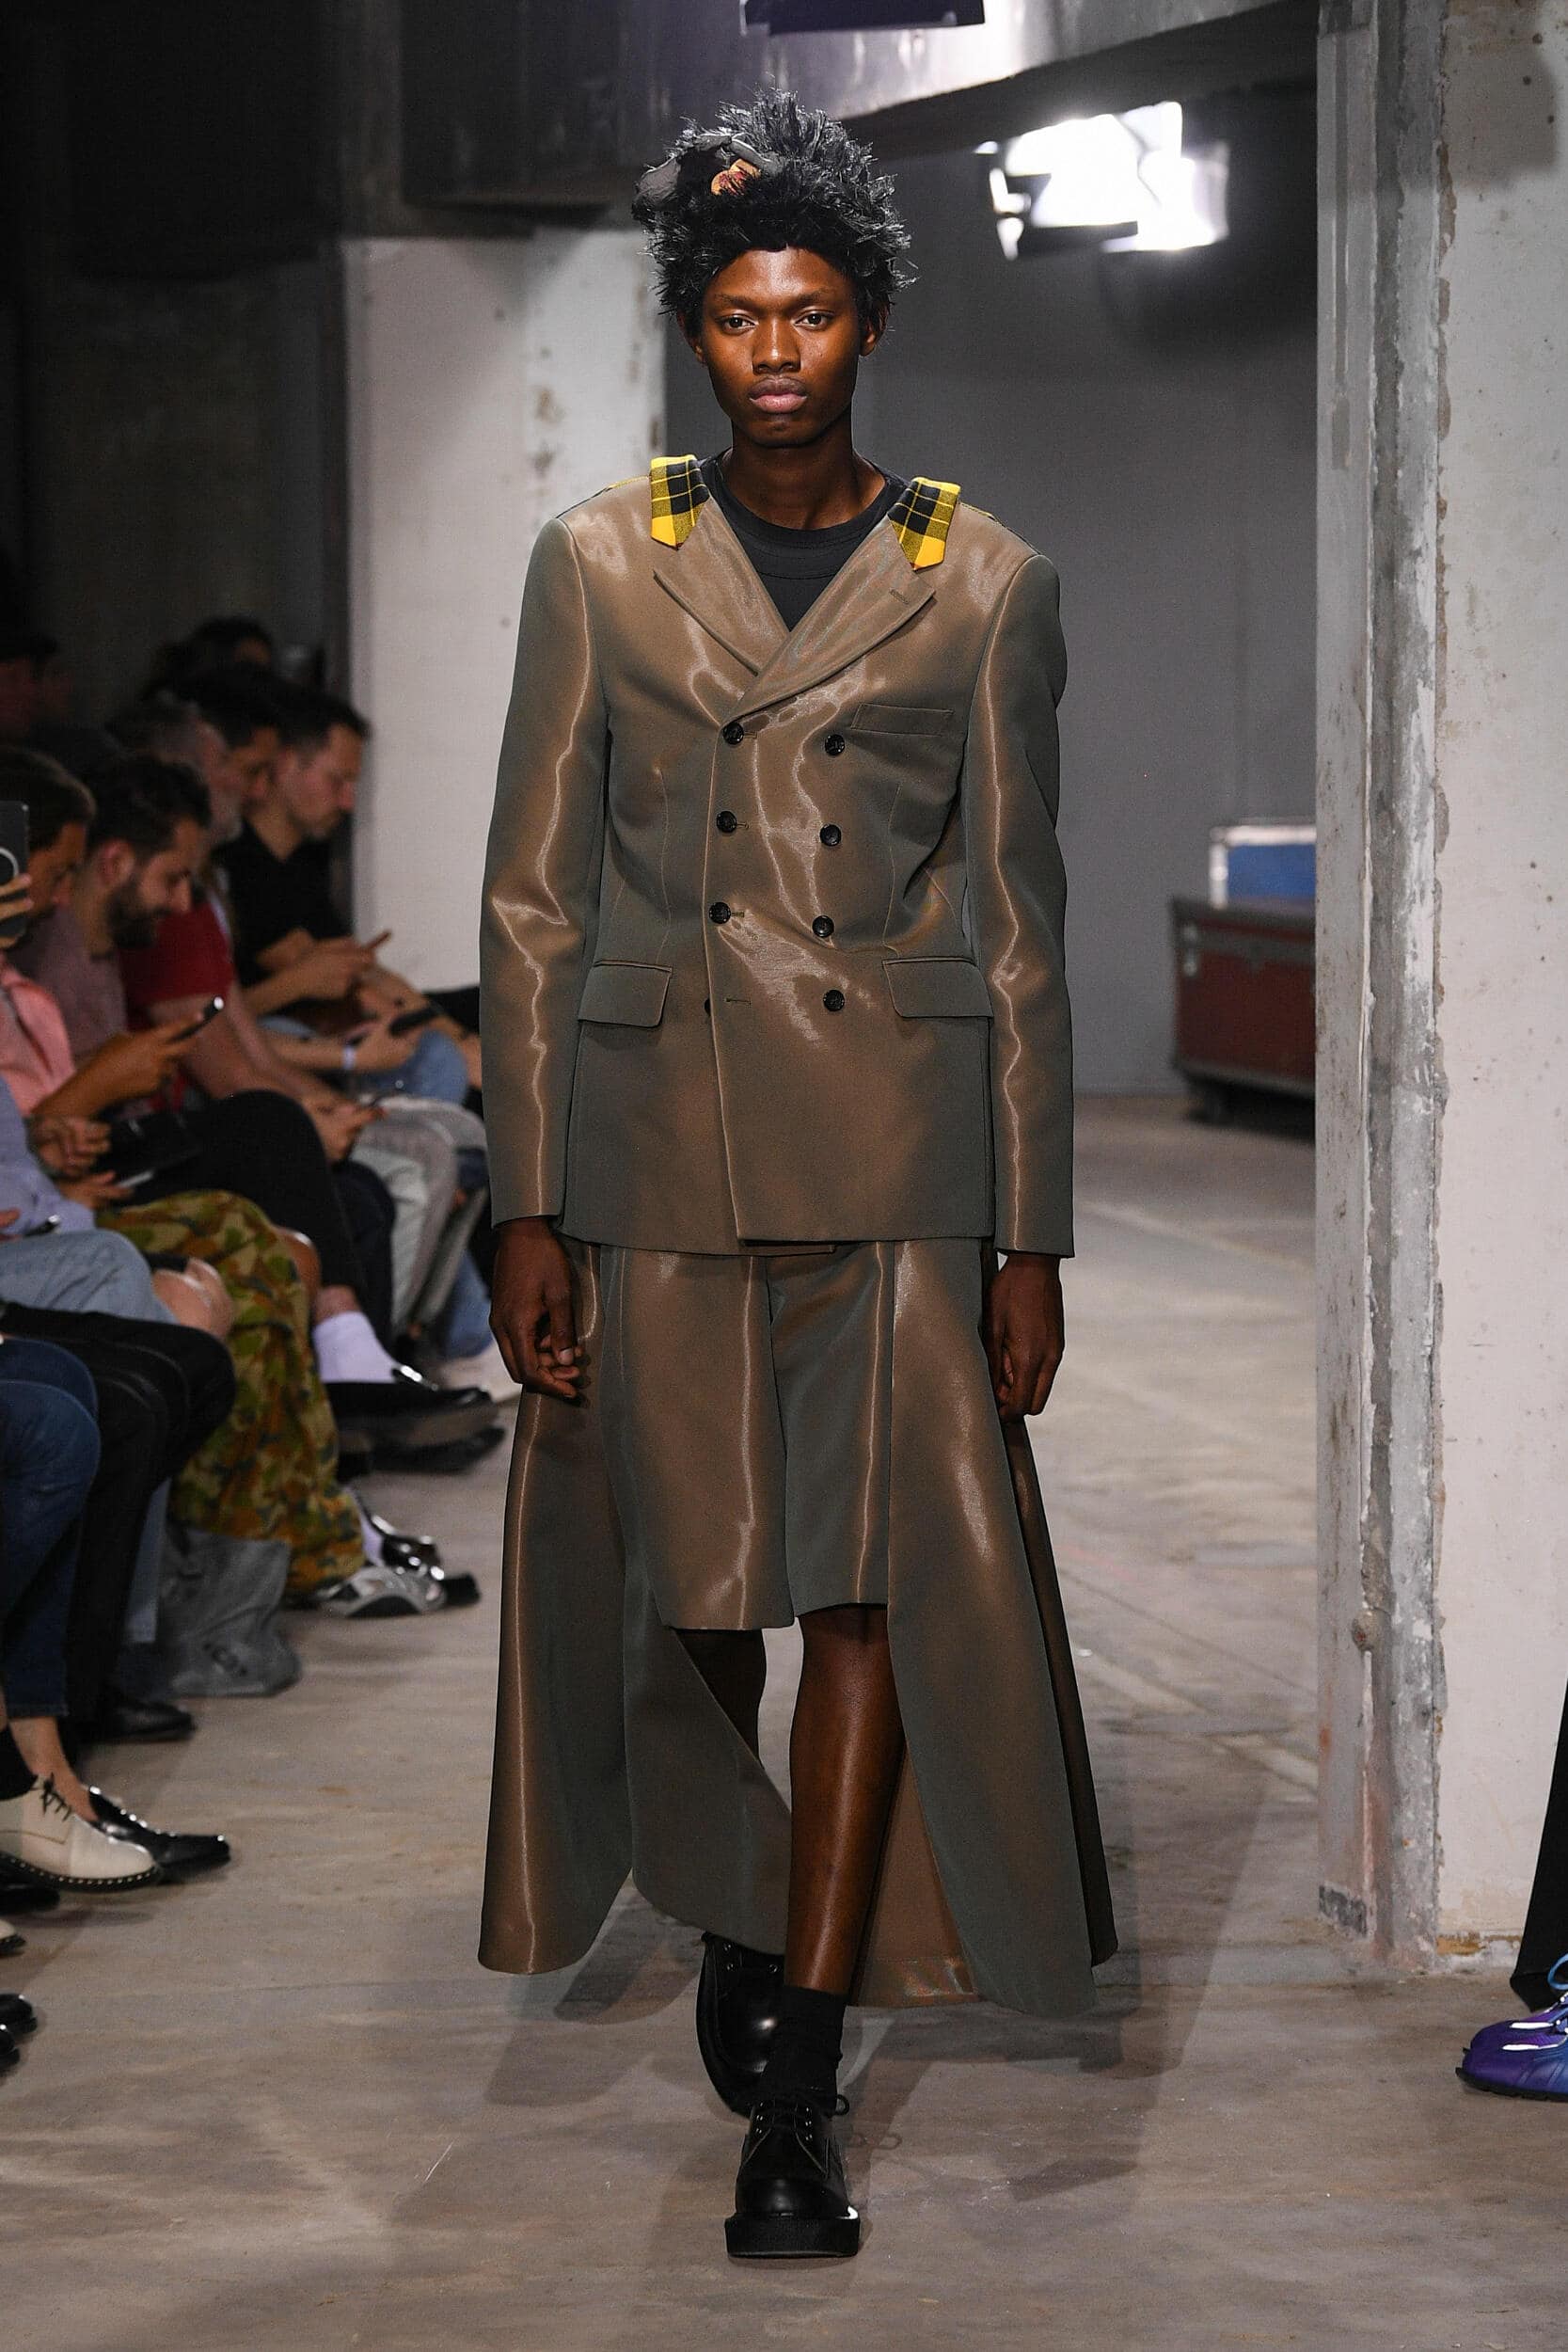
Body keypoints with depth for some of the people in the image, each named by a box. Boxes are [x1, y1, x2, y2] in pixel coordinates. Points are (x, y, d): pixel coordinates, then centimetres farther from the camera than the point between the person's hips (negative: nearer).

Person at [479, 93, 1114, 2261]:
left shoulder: (982, 587, 3)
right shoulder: (599, 566, 4)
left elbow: (1017, 927, 5)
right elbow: (535, 902, 3)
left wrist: (1032, 1237, 1)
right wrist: (529, 1210, -3)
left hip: (896, 1141, -1)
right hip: (662, 1135, 1)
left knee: (875, 1582, -7)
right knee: (688, 1575, 9)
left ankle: (796, 2097, -5)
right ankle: (739, 1916, 38)